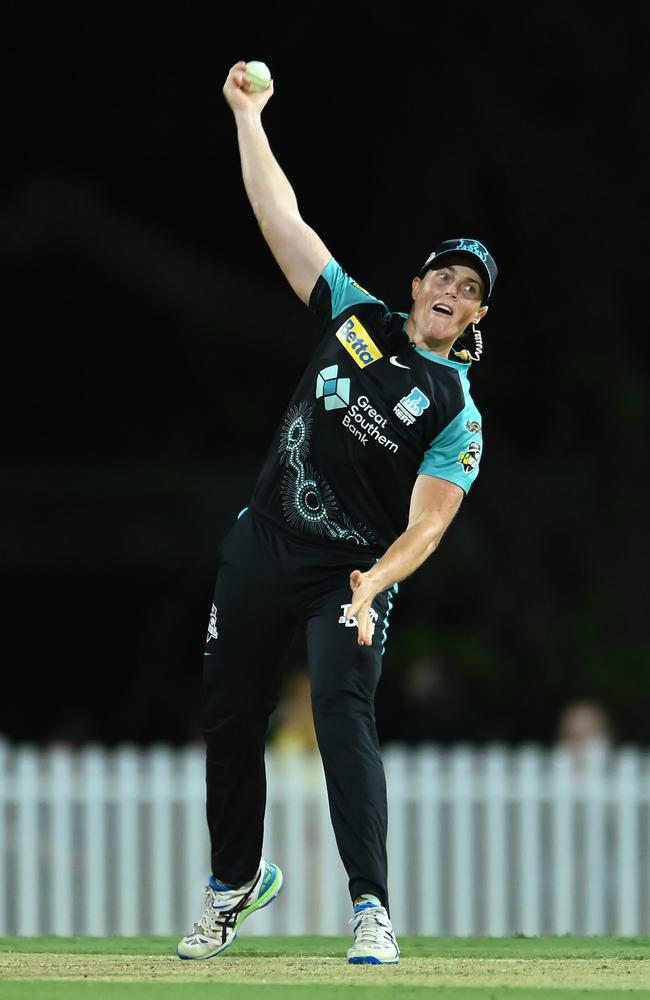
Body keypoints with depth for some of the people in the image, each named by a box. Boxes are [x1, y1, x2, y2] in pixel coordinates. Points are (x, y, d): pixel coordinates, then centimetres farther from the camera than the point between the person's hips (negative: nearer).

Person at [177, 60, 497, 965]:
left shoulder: (458, 414, -5)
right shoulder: (358, 319, 7)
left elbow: (426, 525, -14)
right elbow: (283, 221, 8)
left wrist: (374, 584, -33)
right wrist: (248, 117, 5)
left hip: (350, 574, -5)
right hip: (261, 549, 5)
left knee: (343, 712, -22)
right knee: (230, 717, 9)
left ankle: (372, 907, -24)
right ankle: (237, 880, 29)